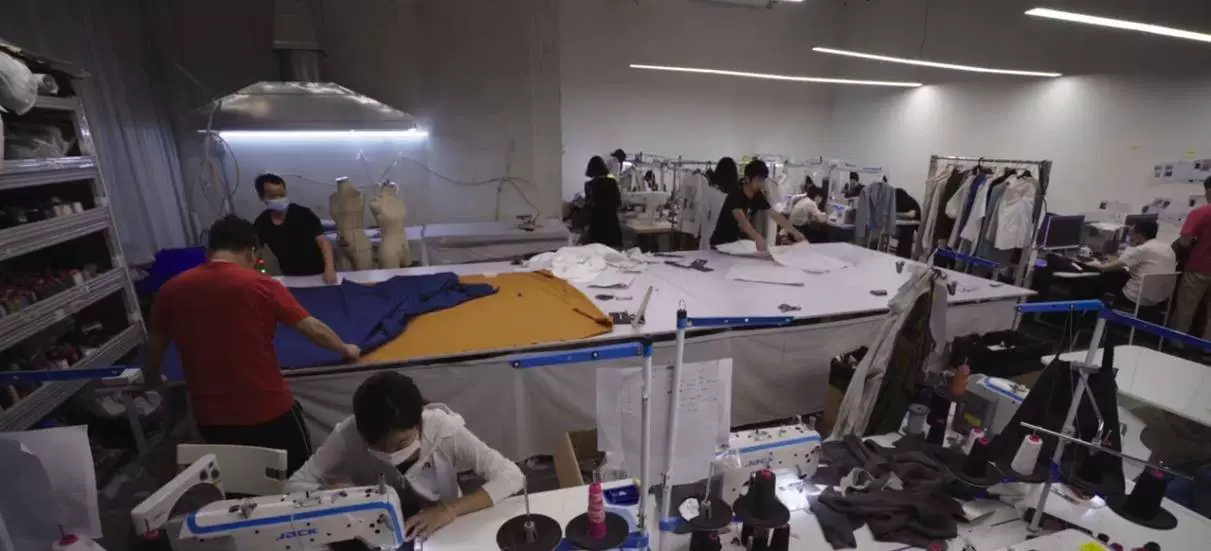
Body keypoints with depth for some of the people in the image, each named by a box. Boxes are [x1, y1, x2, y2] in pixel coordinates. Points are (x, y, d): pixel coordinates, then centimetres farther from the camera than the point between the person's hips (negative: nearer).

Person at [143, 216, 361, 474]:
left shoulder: (172, 290, -3)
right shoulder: (261, 285, -13)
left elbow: (155, 346, 11)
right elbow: (315, 330, -8)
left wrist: (151, 380, 32)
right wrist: (346, 349, 10)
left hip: (210, 416, 4)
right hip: (268, 411, -4)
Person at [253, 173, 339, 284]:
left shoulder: (303, 213, -15)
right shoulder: (261, 223, -3)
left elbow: (323, 241, -21)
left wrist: (329, 268, -36)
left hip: (319, 273, -3)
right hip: (291, 277, 4)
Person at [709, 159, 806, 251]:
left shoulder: (758, 196, -3)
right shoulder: (735, 195, -25)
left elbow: (775, 215, -1)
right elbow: (742, 219, -41)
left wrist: (795, 232, -10)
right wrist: (757, 237, -57)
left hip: (739, 242, 6)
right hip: (721, 244, -6)